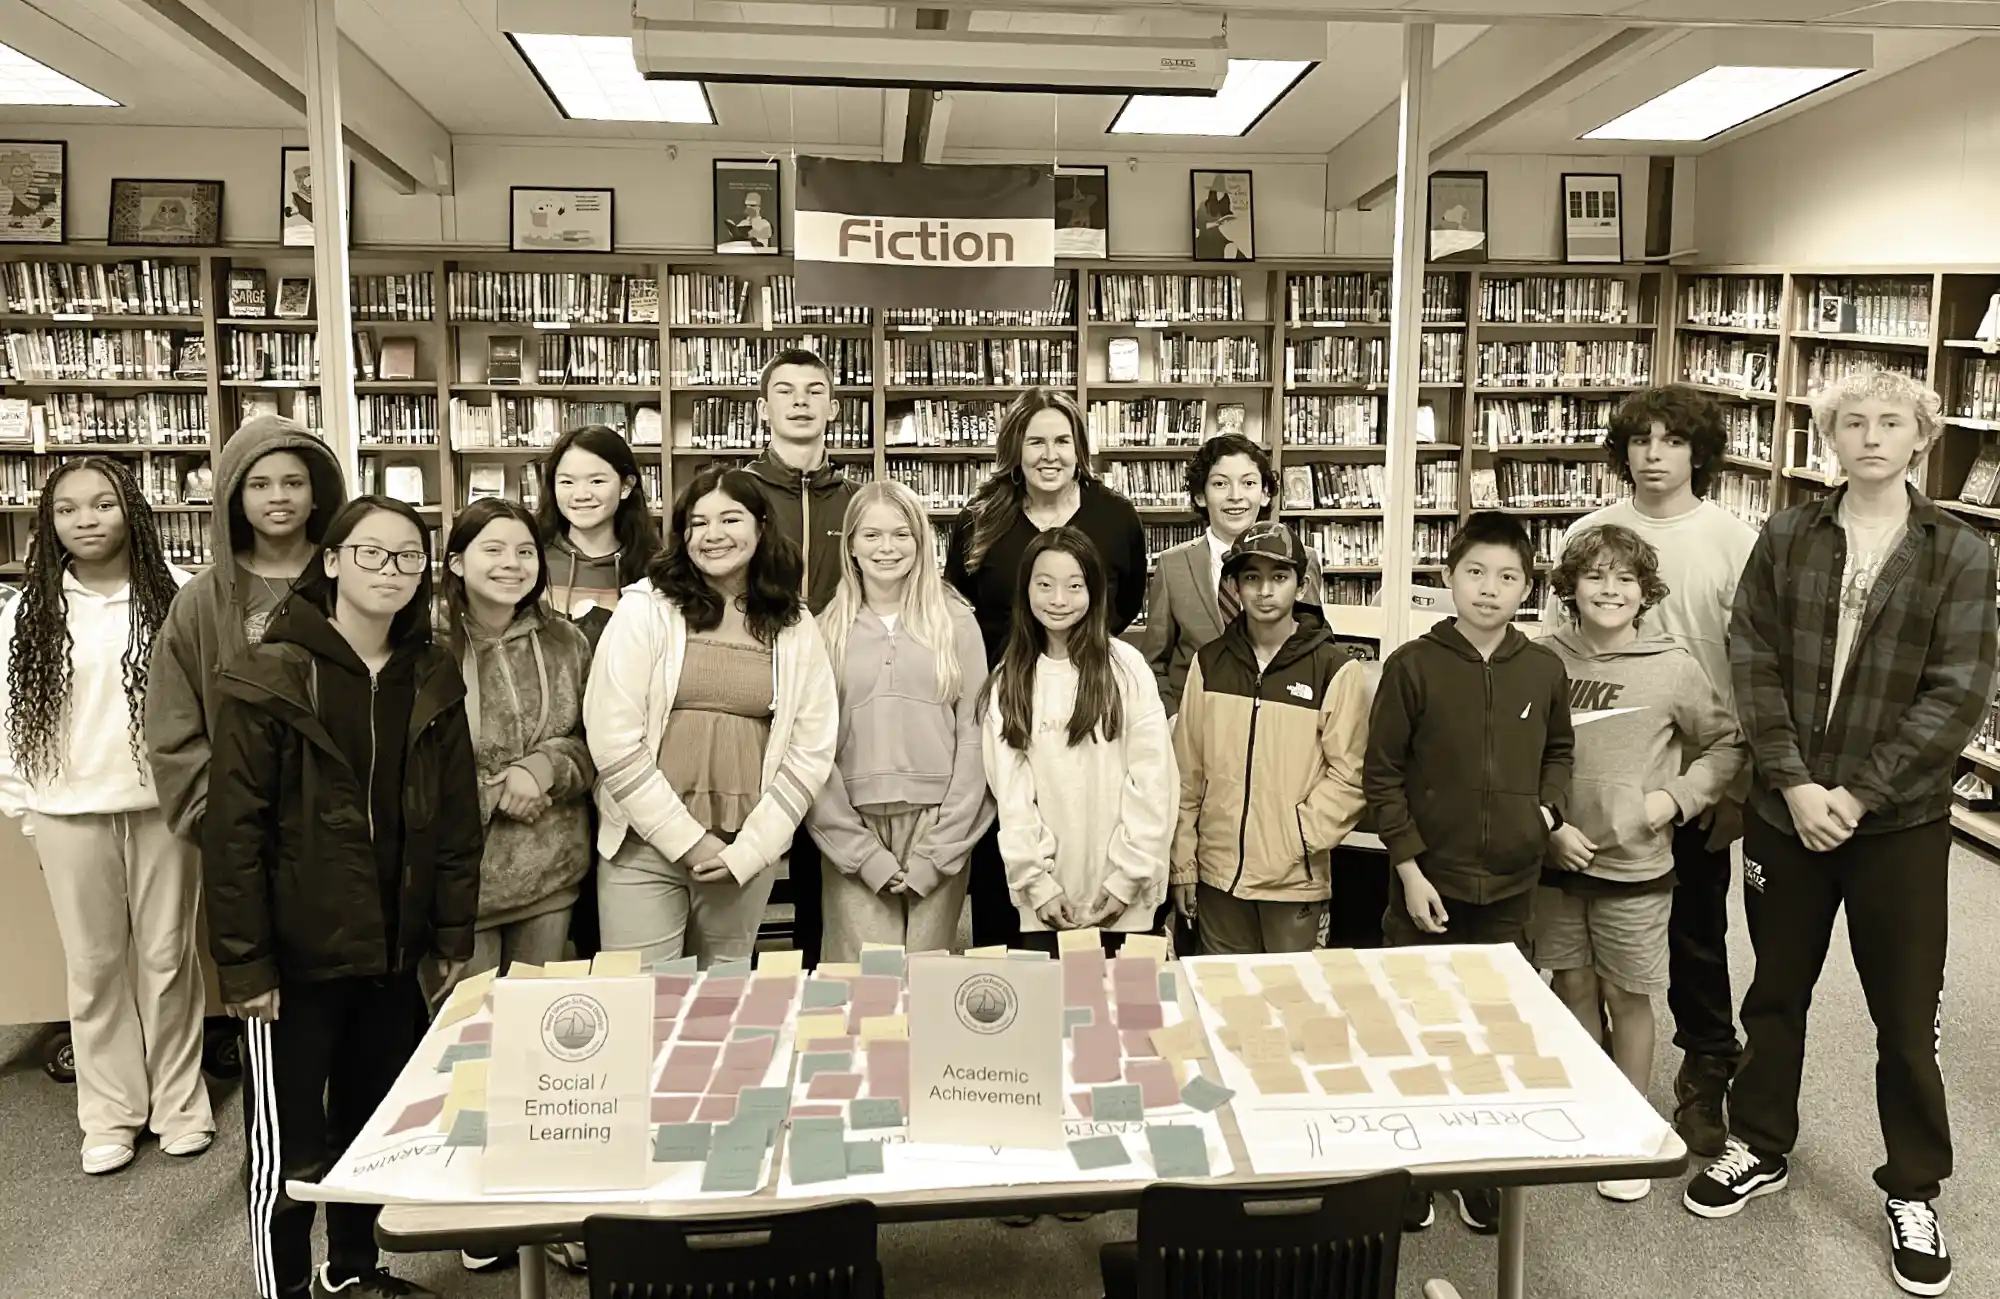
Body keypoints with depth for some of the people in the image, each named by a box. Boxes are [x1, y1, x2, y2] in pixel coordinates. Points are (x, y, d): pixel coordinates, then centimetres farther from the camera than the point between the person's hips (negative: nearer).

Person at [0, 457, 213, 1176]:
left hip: (161, 801, -2)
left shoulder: (178, 595, -5)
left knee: (167, 955, 8)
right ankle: (110, 1112, 24)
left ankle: (179, 1102, 23)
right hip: (69, 813, 2)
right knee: (93, 963, 10)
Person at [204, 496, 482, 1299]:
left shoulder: (433, 678, 3)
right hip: (297, 955, -5)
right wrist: (243, 963, -14)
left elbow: (455, 818, 6)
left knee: (376, 1126, 18)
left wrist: (452, 936, 4)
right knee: (289, 1146, 6)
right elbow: (233, 833, -12)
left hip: (392, 951, 5)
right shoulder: (270, 679, -11)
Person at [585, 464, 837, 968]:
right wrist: (688, 840, -10)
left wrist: (748, 847, -6)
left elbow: (812, 751, 2)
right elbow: (613, 740, -9)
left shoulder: (795, 626, 4)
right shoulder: (646, 609, -4)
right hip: (646, 846, -2)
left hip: (747, 851, 2)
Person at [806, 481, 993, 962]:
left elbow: (973, 735, 1)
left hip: (937, 827, 0)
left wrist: (935, 853, -6)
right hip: (853, 832, 0)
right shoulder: (827, 630, 5)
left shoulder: (955, 622, 4)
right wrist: (865, 854, -6)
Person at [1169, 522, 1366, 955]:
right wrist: (1183, 863, 5)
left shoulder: (1335, 669, -5)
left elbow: (1347, 776, -4)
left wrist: (1299, 837, -13)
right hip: (1218, 871, 3)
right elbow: (1187, 771, 6)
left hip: (1296, 877, -3)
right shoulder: (1209, 662, 4)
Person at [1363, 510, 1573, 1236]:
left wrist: (1549, 807, 0)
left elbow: (1559, 750, 18)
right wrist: (1410, 868, -10)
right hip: (1428, 884, -3)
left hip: (1510, 887, 3)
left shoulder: (1544, 670, 1)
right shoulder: (1413, 665, -9)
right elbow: (1382, 774, -6)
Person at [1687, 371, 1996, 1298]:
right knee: (1775, 992, 15)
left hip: (1900, 820, -1)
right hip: (1785, 808, 2)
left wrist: (1856, 794, -16)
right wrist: (1794, 783, -14)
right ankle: (1760, 1148, 34)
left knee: (1906, 1014, 9)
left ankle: (1913, 1193, 28)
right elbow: (1752, 664, -4)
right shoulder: (1785, 539, 1)